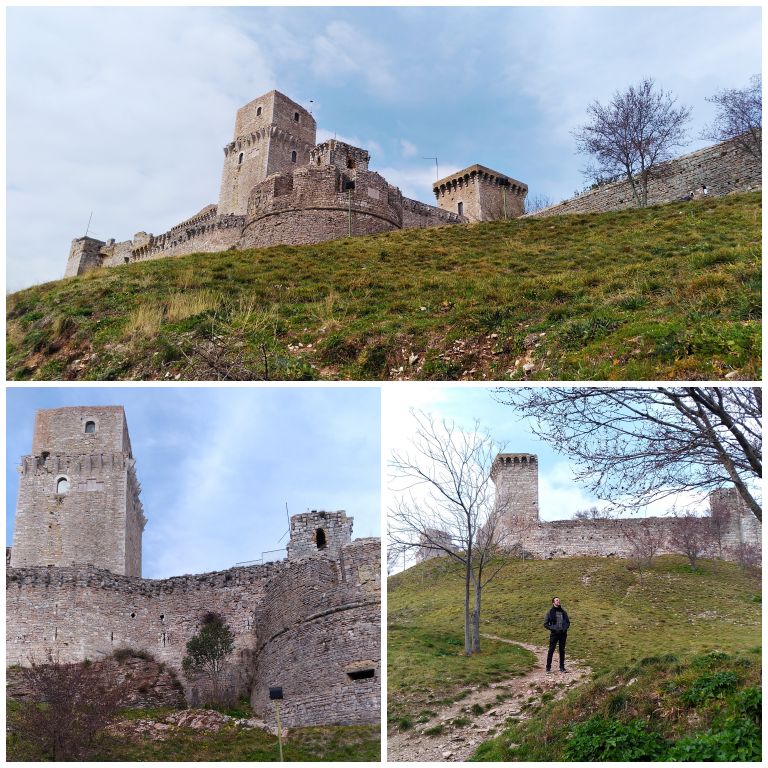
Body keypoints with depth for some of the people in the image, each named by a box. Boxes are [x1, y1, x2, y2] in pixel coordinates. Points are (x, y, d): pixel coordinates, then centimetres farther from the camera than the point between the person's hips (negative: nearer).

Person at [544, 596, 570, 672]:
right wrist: (552, 629, -13)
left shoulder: (563, 611, 8)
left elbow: (568, 622, 16)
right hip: (554, 634, -3)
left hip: (563, 634, 3)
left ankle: (562, 667, 19)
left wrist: (565, 628, -3)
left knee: (562, 651, 9)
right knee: (551, 651, -1)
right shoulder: (550, 612, -2)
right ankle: (548, 667, 5)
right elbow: (545, 624, -1)